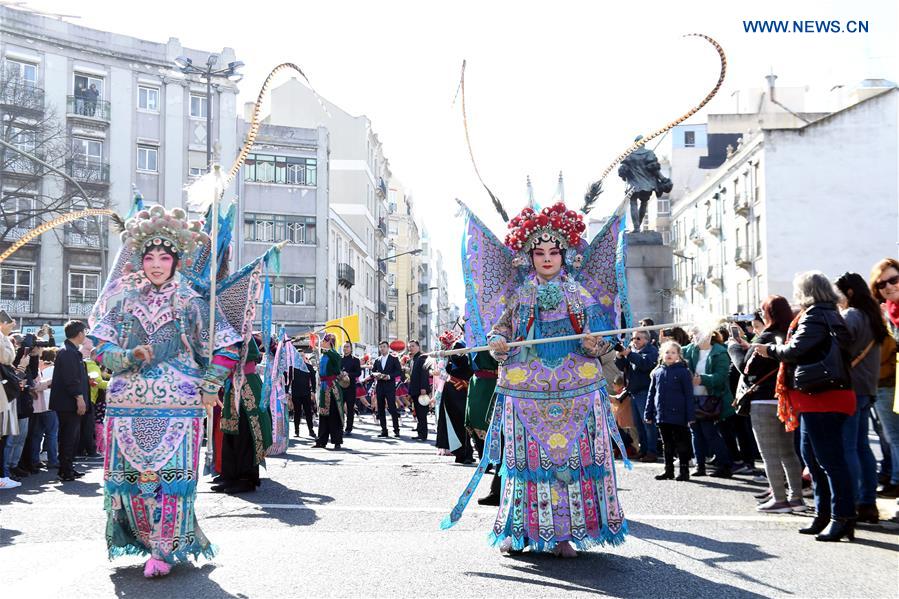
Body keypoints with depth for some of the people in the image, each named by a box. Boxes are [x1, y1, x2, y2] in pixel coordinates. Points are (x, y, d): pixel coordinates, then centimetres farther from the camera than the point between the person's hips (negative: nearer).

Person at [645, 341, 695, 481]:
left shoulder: (683, 371, -5)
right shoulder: (657, 372, 8)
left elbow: (689, 395, -7)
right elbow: (651, 394, 12)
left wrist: (690, 416, -11)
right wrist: (648, 414, 8)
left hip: (678, 415, -5)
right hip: (662, 416, 5)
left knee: (681, 443, 3)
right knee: (667, 444, 14)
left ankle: (684, 471, 12)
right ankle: (669, 470, 23)